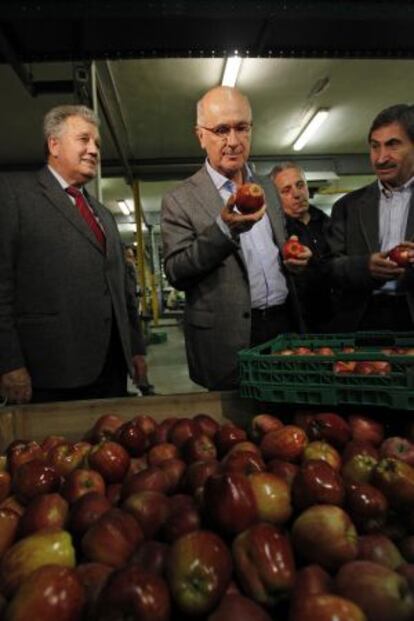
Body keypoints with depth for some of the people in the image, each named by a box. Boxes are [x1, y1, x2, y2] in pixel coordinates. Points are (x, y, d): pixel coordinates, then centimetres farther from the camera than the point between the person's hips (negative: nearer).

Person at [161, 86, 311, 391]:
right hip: (231, 341, -4)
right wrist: (224, 229, -25)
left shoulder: (267, 187, 12)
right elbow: (176, 273, -12)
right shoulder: (180, 200, -5)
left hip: (285, 324, 5)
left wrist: (294, 257, -1)